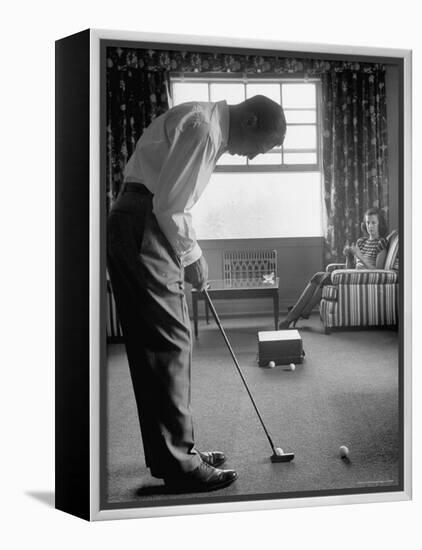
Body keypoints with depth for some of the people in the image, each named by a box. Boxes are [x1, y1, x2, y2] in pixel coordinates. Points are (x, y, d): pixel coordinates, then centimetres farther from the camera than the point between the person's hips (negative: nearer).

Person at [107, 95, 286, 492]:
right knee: (169, 341, -8)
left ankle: (175, 450, 22)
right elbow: (168, 204, -20)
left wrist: (189, 254, 16)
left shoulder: (209, 127, 19)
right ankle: (179, 463, 1)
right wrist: (191, 257, -9)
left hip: (134, 229, 10)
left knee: (156, 343, 12)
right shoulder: (203, 127, -13)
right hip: (142, 229, -10)